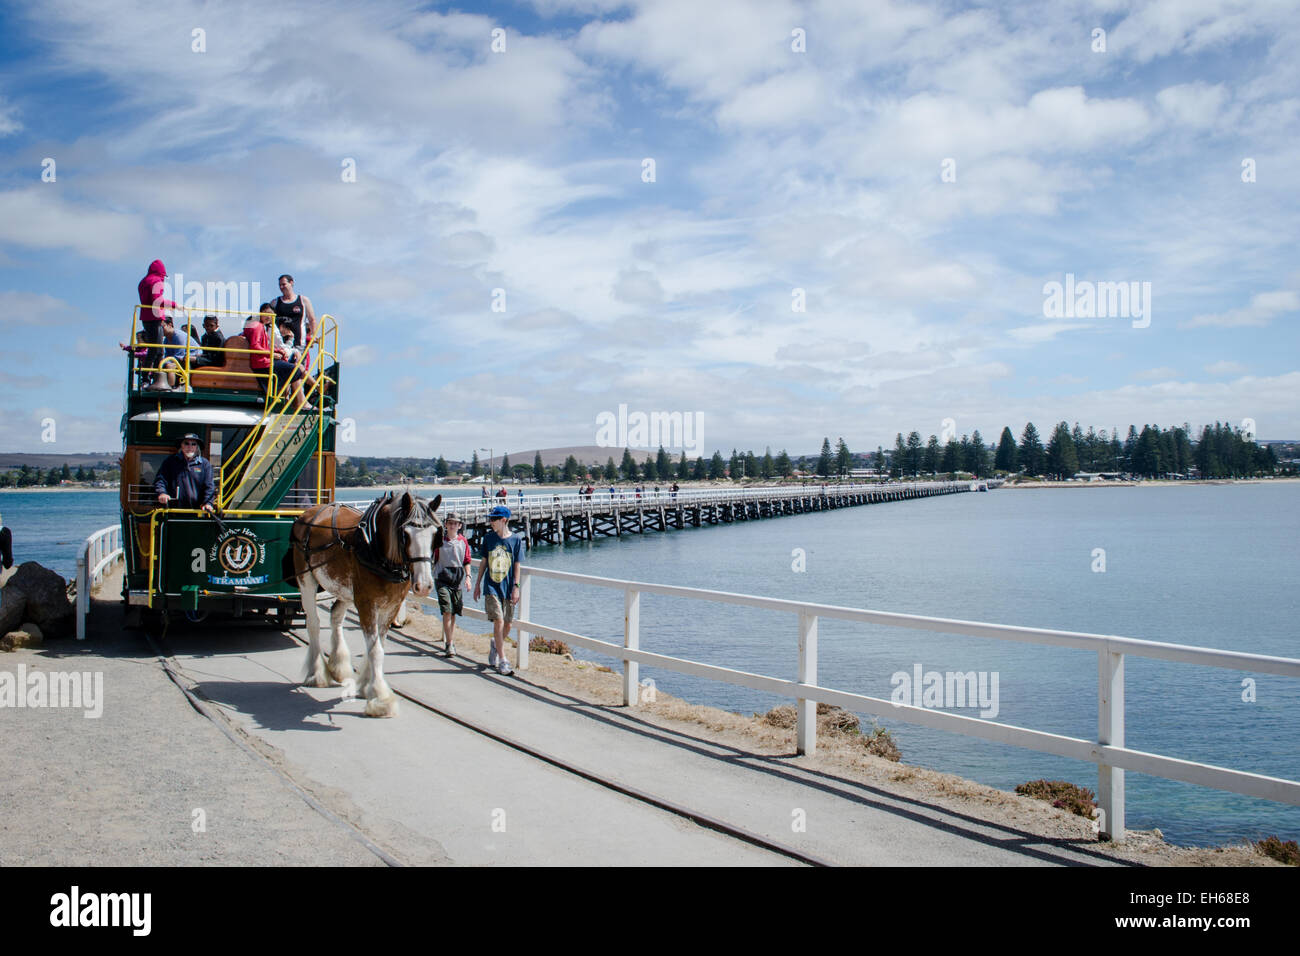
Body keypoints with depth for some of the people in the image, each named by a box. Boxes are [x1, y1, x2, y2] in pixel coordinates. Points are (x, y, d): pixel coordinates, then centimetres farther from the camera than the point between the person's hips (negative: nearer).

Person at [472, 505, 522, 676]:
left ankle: (495, 645, 36)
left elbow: (517, 566, 1)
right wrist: (478, 583, 12)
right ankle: (503, 661, -8)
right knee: (498, 620, -12)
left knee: (507, 625, 5)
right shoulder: (488, 537, 5)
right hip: (492, 587, 0)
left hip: (508, 588, 0)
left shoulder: (516, 540, 0)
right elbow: (484, 561, 12)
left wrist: (516, 587, -5)